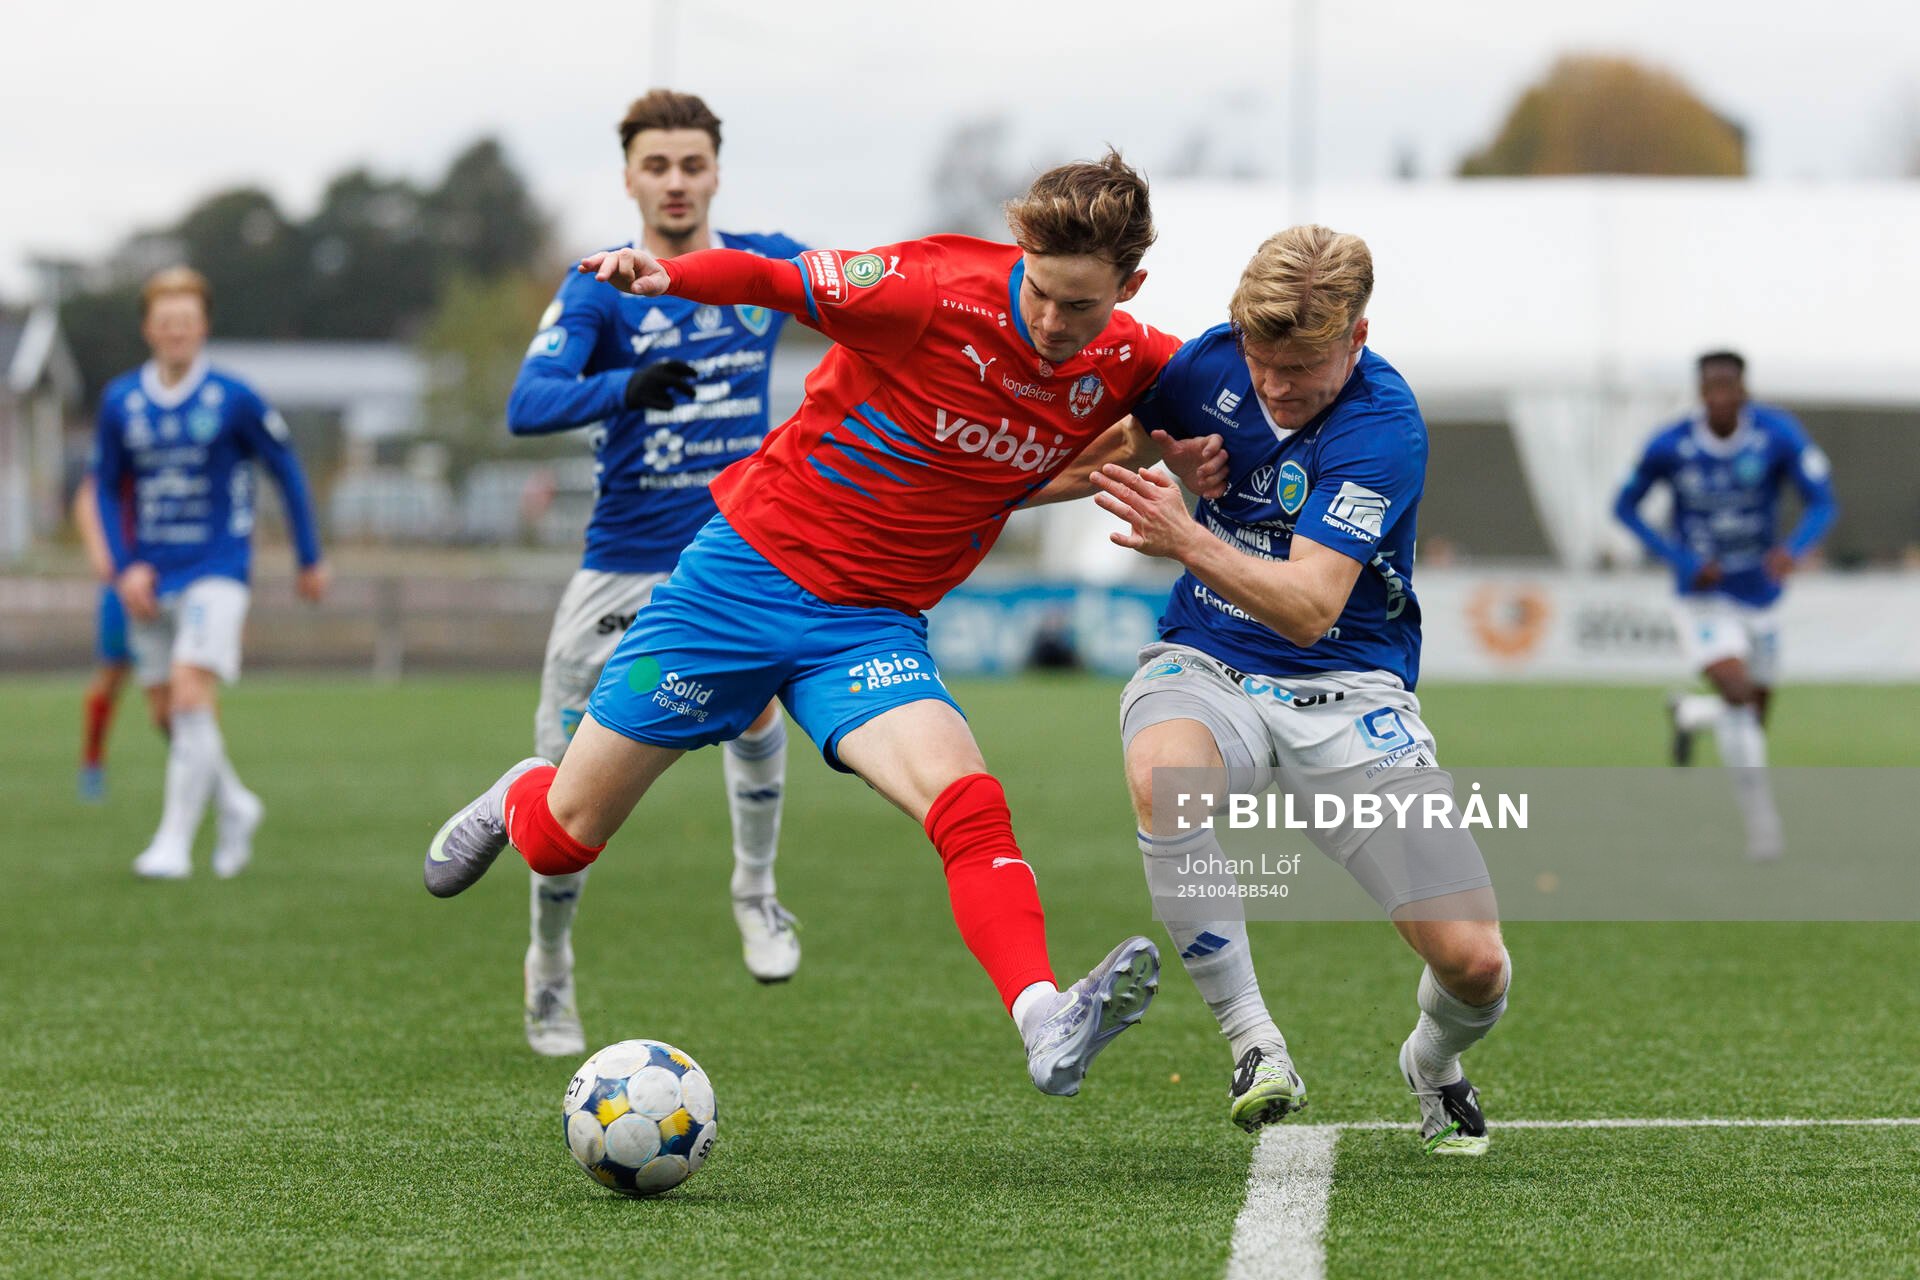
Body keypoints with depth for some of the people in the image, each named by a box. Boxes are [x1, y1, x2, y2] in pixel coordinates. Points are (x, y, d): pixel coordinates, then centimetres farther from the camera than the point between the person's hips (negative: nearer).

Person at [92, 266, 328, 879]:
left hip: (216, 574, -4)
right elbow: (106, 487, 11)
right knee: (167, 713, 8)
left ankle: (175, 842, -16)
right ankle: (234, 806, 32)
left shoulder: (232, 398, -7)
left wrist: (310, 558, 10)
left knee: (191, 695, -19)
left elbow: (286, 469, 5)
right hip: (149, 580, 4)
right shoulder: (120, 402, 2)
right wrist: (125, 567, -2)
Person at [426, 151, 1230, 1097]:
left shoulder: (1126, 366, -6)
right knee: (561, 840, 9)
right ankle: (522, 798, 45)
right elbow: (770, 280, -15)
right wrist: (661, 273, -34)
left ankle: (1046, 1026, -42)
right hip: (749, 567, -2)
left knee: (964, 799, -29)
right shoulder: (938, 290, -21)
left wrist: (1185, 449, -5)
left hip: (873, 625, 2)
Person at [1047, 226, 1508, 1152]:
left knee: (1474, 962, -12)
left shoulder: (1383, 429, -21)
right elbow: (1119, 443, 18)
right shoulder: (1214, 362, -5)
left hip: (1346, 691, -3)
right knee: (1164, 773, -38)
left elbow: (1310, 608, -30)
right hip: (1205, 668, 3)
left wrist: (1187, 541, -43)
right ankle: (1253, 1045, -23)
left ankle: (1432, 1066, 28)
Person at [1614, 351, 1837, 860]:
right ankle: (1760, 815, -12)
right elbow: (1625, 507, -2)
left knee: (1753, 716, 13)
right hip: (1705, 598, -3)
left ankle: (1689, 713, 48)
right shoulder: (1670, 446, -15)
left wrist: (1793, 549, -38)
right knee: (1737, 694, -24)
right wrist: (1683, 561, -15)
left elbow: (1823, 503, -15)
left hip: (1760, 594, 3)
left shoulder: (1779, 434, -15)